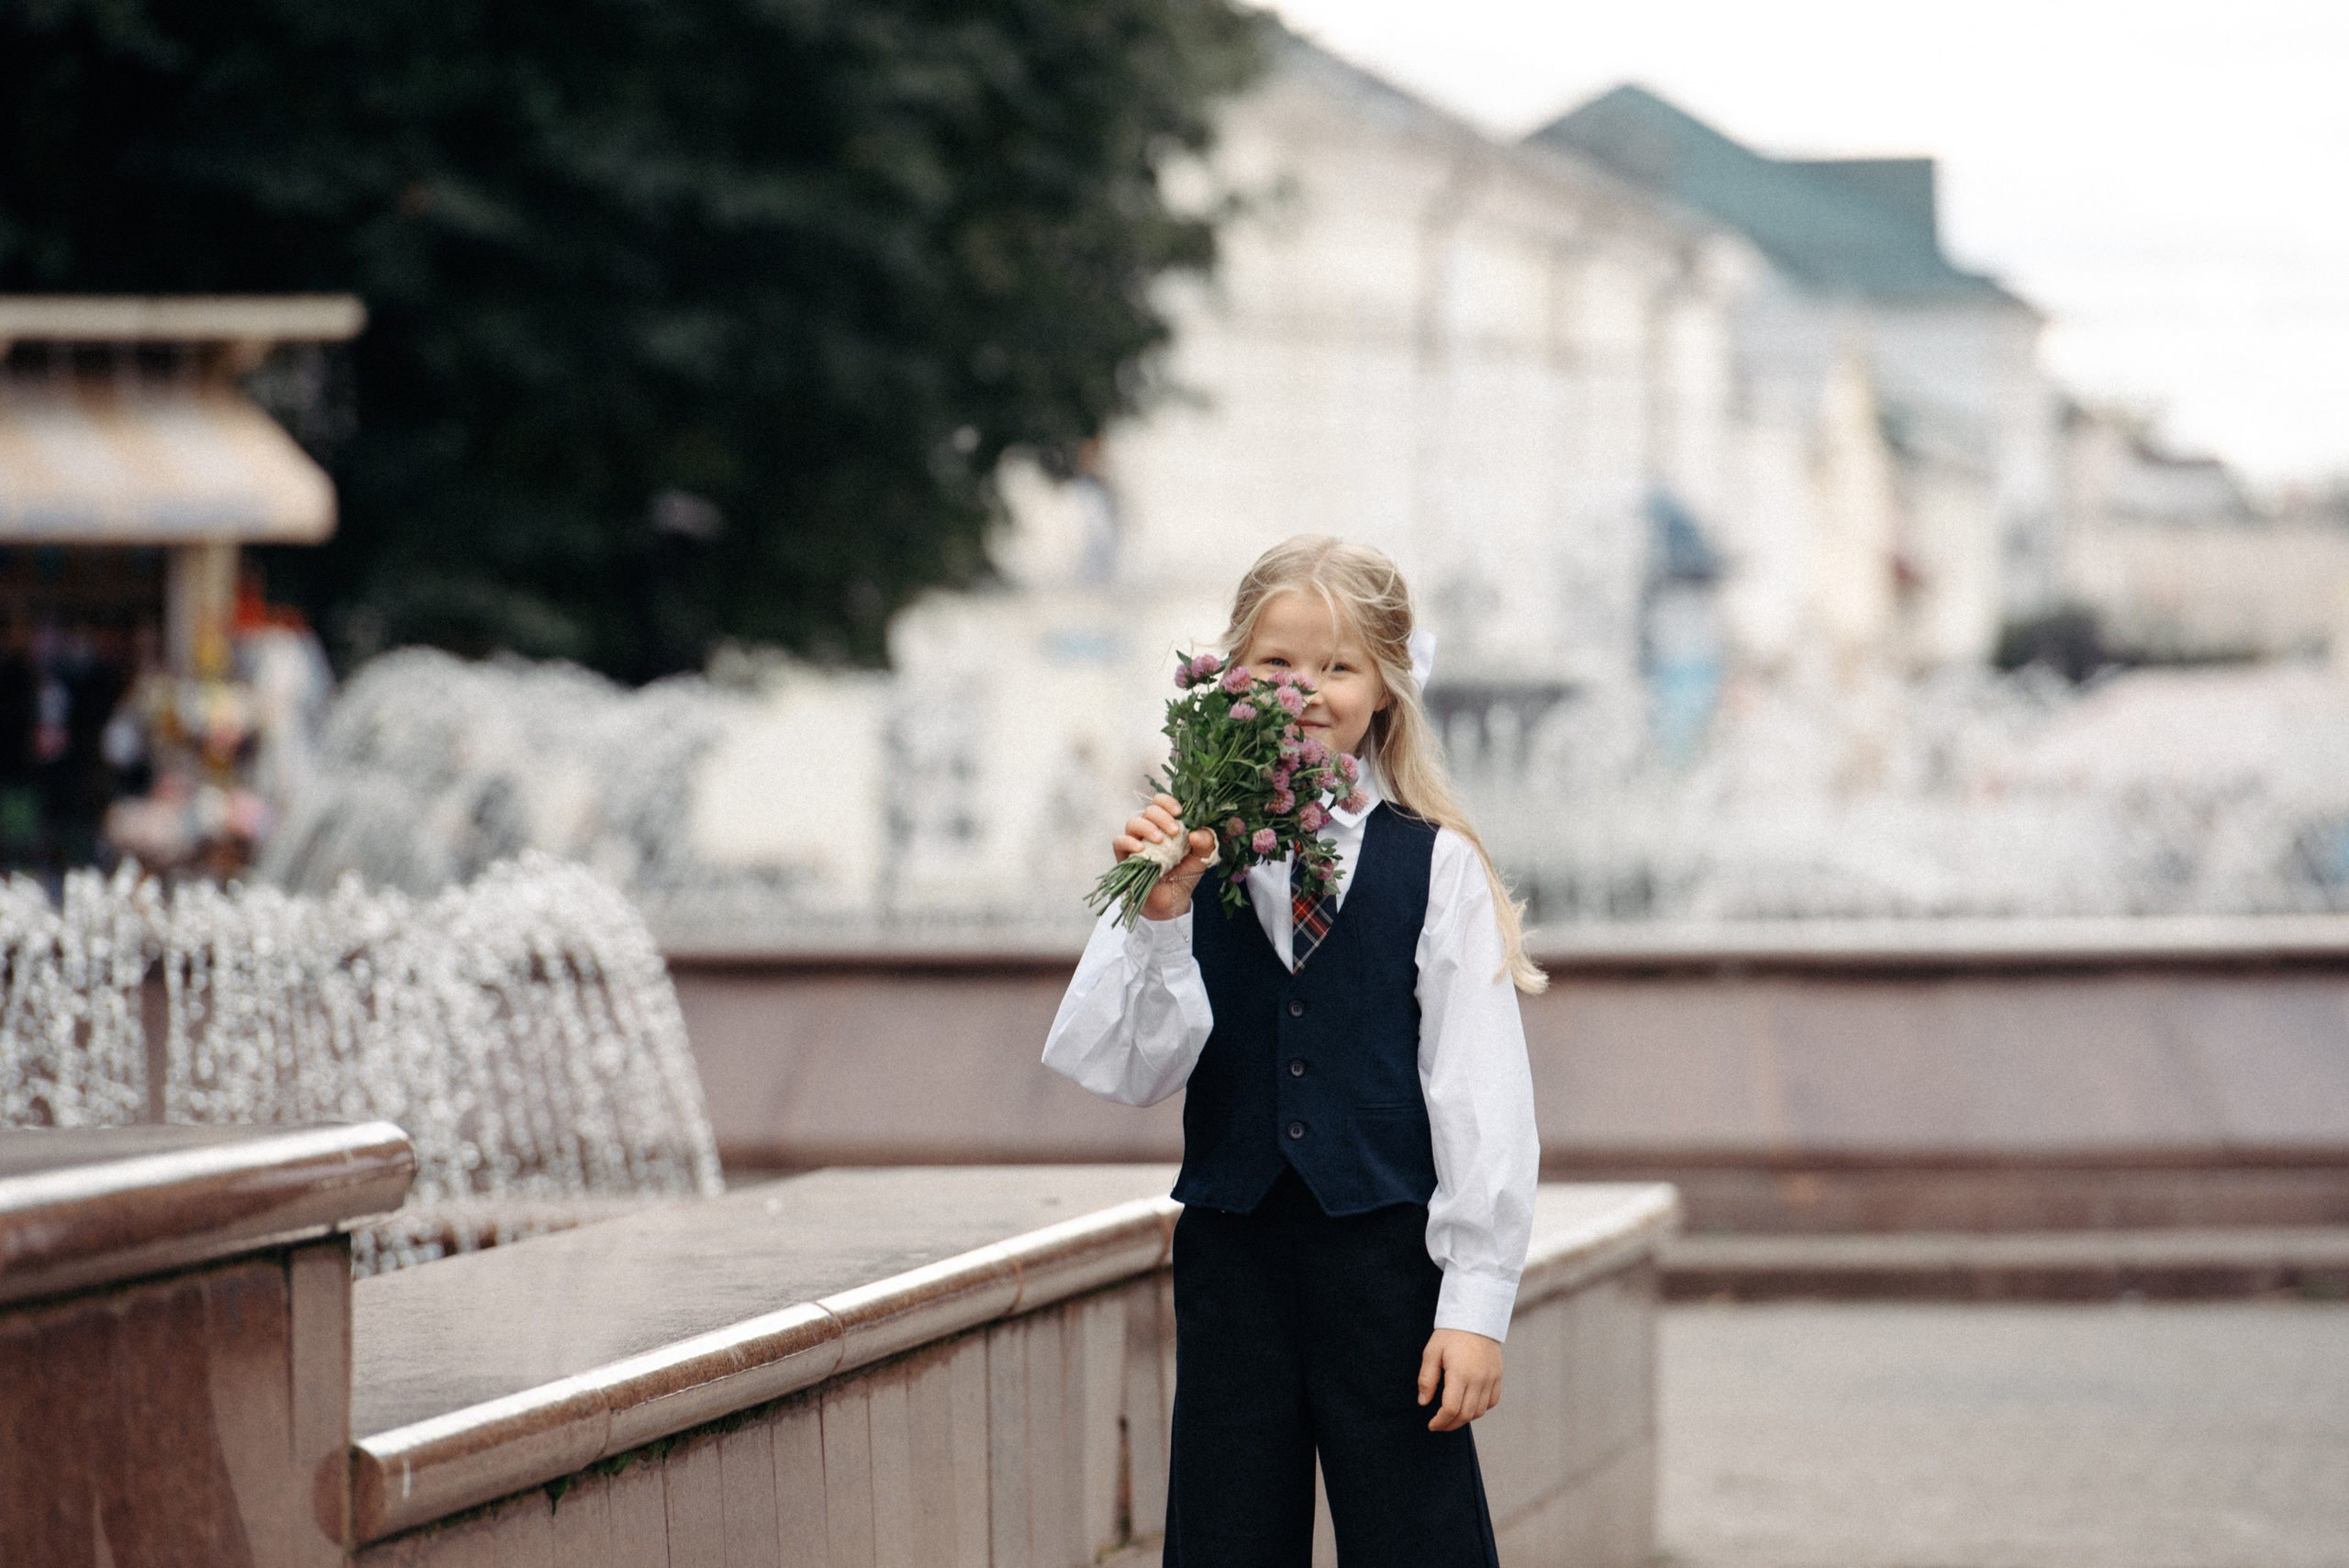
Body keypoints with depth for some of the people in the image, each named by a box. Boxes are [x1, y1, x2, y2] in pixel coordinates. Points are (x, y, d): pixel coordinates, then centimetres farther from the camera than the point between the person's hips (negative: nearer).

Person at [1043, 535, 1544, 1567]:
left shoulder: (1436, 869, -3)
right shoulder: (1185, 858, 2)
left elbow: (1482, 1096, -3)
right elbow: (1128, 1073, -2)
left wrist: (1476, 1303, -6)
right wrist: (1161, 921, -16)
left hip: (1386, 1250, -2)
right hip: (1231, 1251, 2)